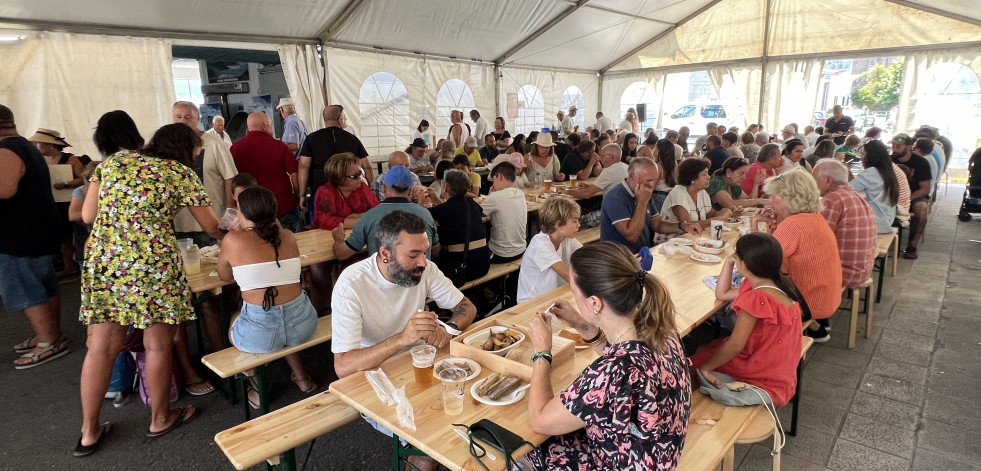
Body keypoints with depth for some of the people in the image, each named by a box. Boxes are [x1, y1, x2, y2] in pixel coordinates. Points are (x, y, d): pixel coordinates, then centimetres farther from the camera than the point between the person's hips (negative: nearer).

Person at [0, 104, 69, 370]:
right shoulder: (27, 147, 16)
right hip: (38, 230, 10)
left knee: (24, 293, -2)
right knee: (45, 288, 15)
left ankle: (49, 343, 3)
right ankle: (53, 335, 23)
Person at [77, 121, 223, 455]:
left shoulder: (113, 161, 16)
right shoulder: (182, 173, 4)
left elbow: (87, 215, 13)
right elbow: (211, 227, 8)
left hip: (103, 260, 5)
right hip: (152, 263, -5)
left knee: (101, 348, 12)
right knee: (158, 345, 10)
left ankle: (89, 432, 25)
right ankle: (160, 419, 26)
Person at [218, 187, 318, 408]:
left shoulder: (233, 240, -4)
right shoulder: (288, 236, 6)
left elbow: (225, 276, 15)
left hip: (259, 332, -3)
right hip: (302, 323, 3)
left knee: (234, 320, 33)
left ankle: (258, 389, 31)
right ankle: (301, 377, 38)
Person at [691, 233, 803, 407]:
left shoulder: (756, 299, -29)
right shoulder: (778, 285, 1)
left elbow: (735, 345, -26)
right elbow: (722, 294, 12)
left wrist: (705, 367, -17)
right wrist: (728, 262, 5)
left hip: (763, 377, -9)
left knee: (692, 366, 1)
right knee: (706, 347, 20)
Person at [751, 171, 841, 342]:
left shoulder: (794, 223, -26)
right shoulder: (814, 216, 3)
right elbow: (780, 248, 8)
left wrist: (754, 225, -14)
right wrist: (775, 223, -4)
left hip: (811, 302, -9)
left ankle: (813, 327, 18)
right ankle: (815, 324, 26)